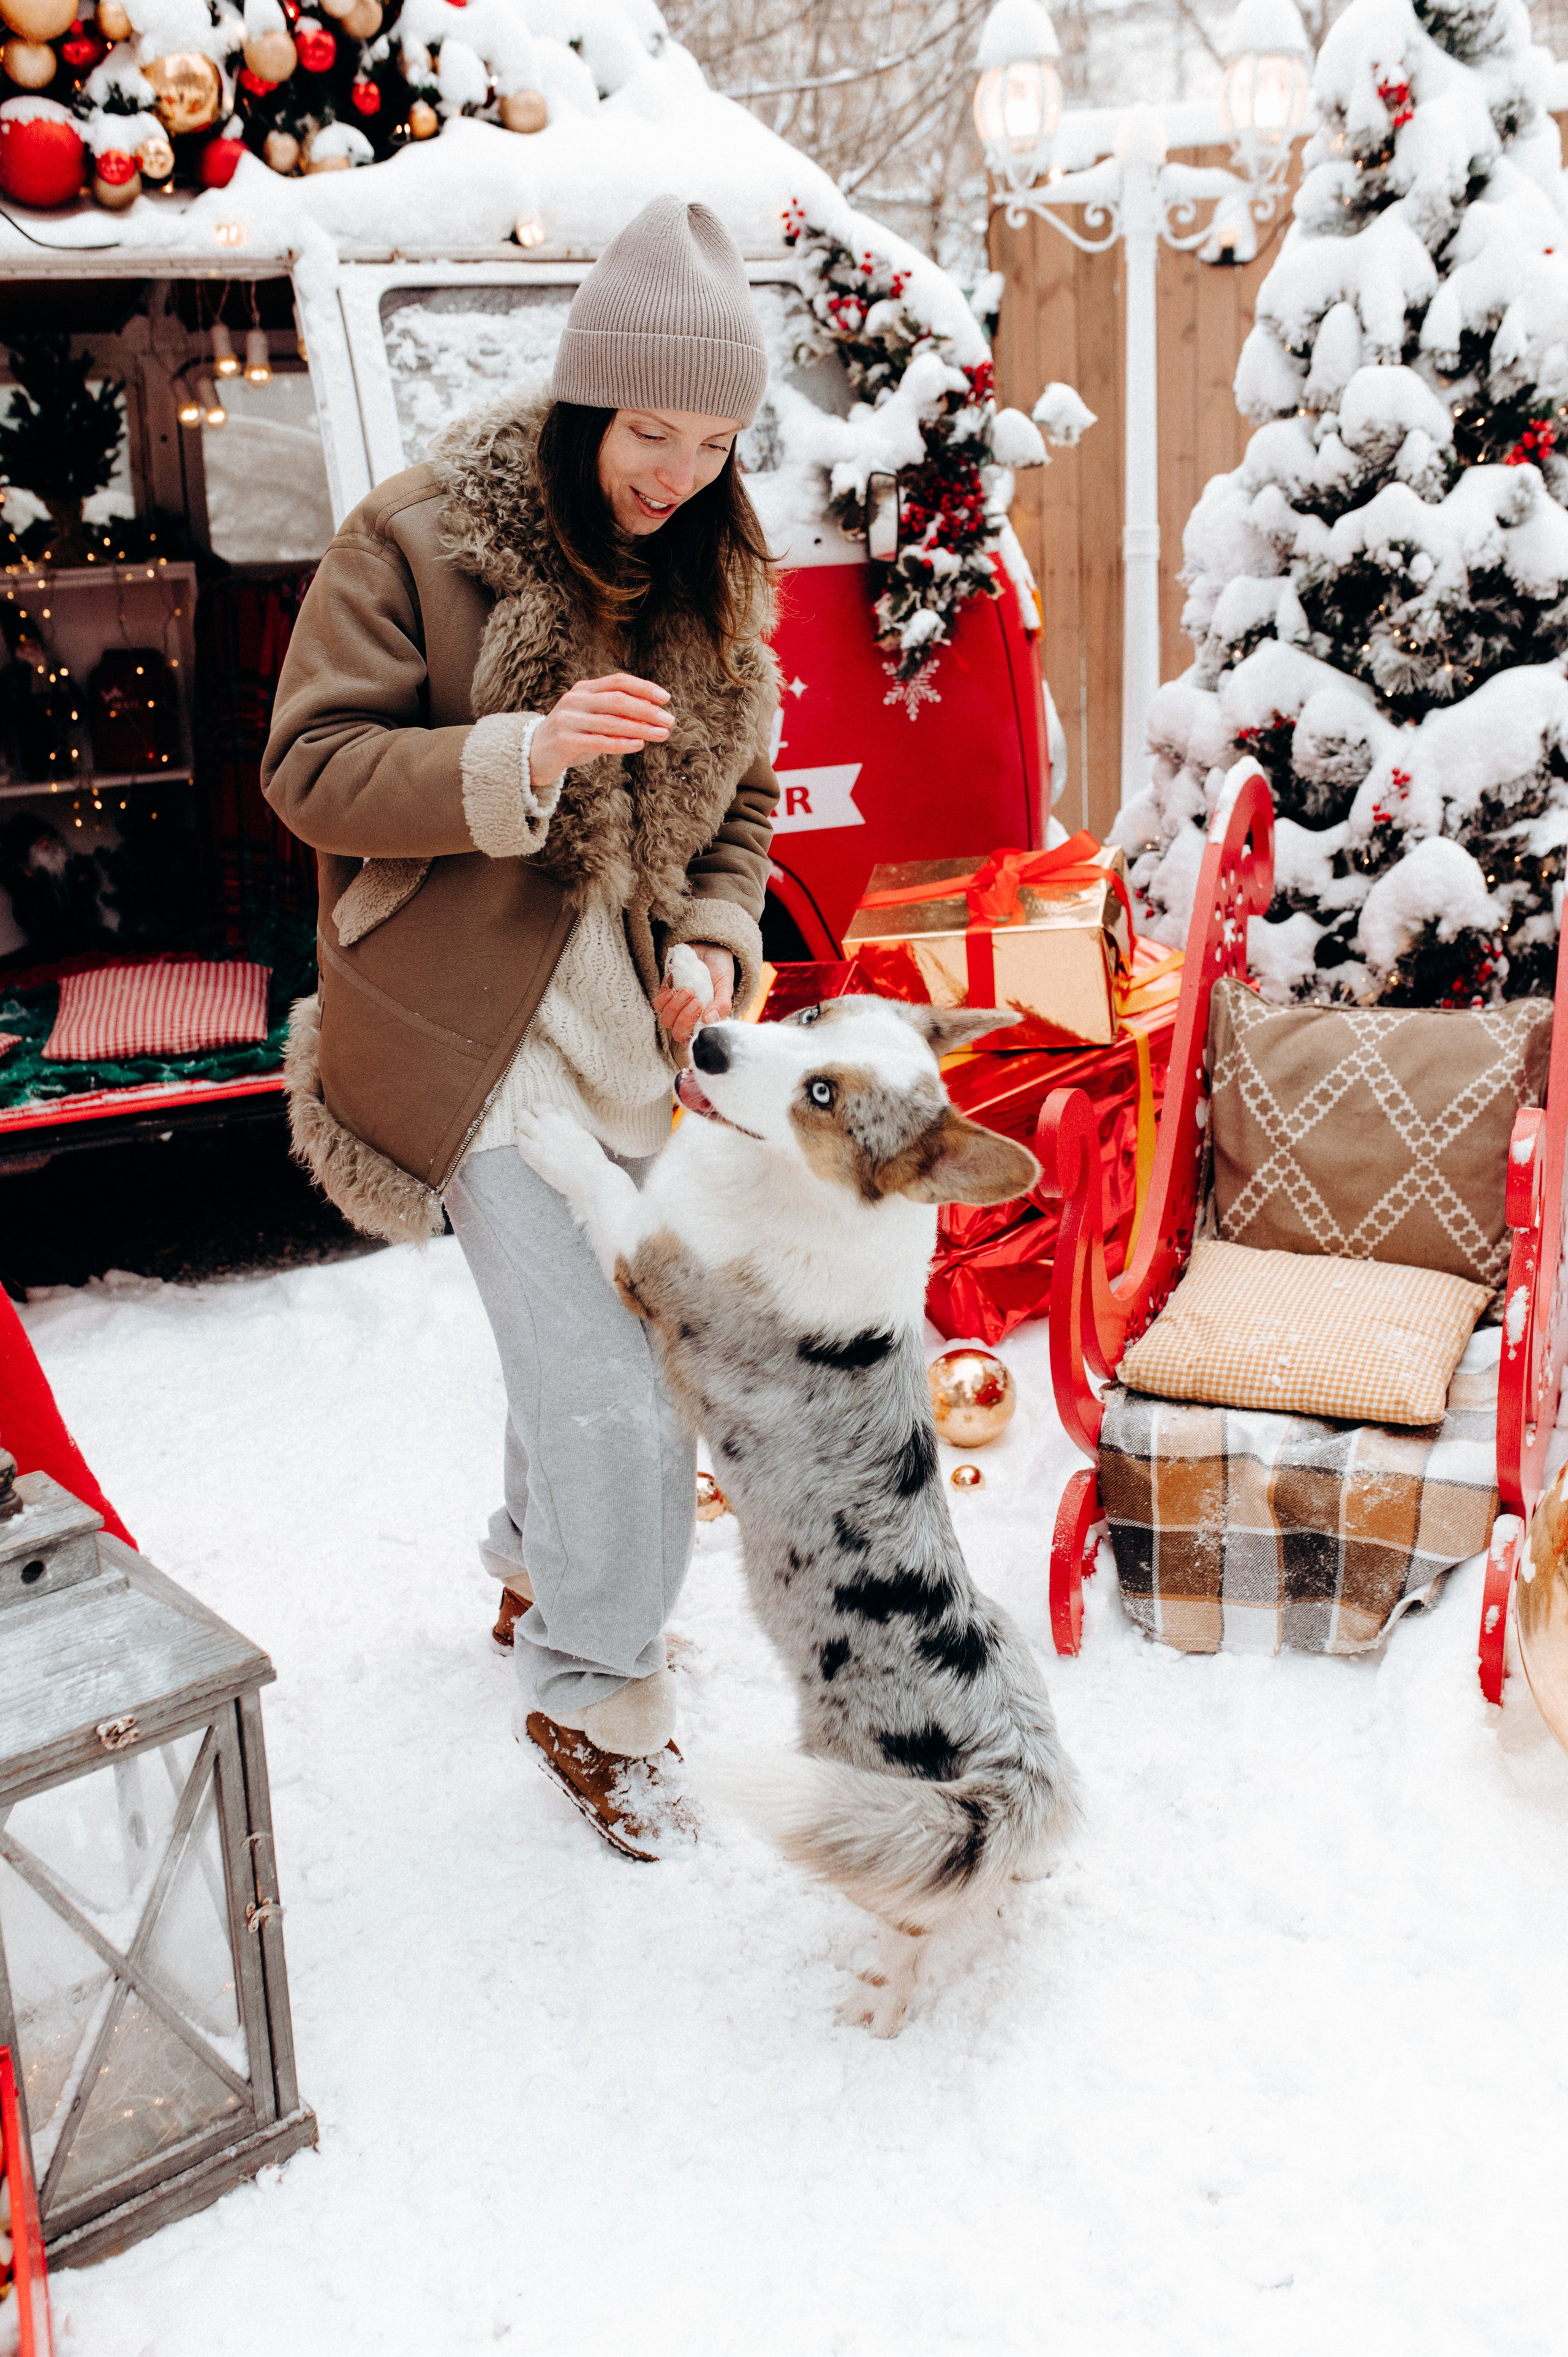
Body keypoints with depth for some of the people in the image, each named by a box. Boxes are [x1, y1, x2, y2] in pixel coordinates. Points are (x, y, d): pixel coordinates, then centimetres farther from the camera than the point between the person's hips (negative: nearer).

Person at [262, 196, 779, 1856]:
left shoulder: (716, 576, 7)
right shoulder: (417, 538, -10)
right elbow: (310, 769, -11)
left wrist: (715, 938, -2)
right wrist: (526, 756, -25)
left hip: (637, 1028, 6)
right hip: (480, 1032, -6)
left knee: (586, 1350, 20)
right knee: (615, 1404, -9)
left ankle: (540, 1576, 49)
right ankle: (592, 1701, 16)